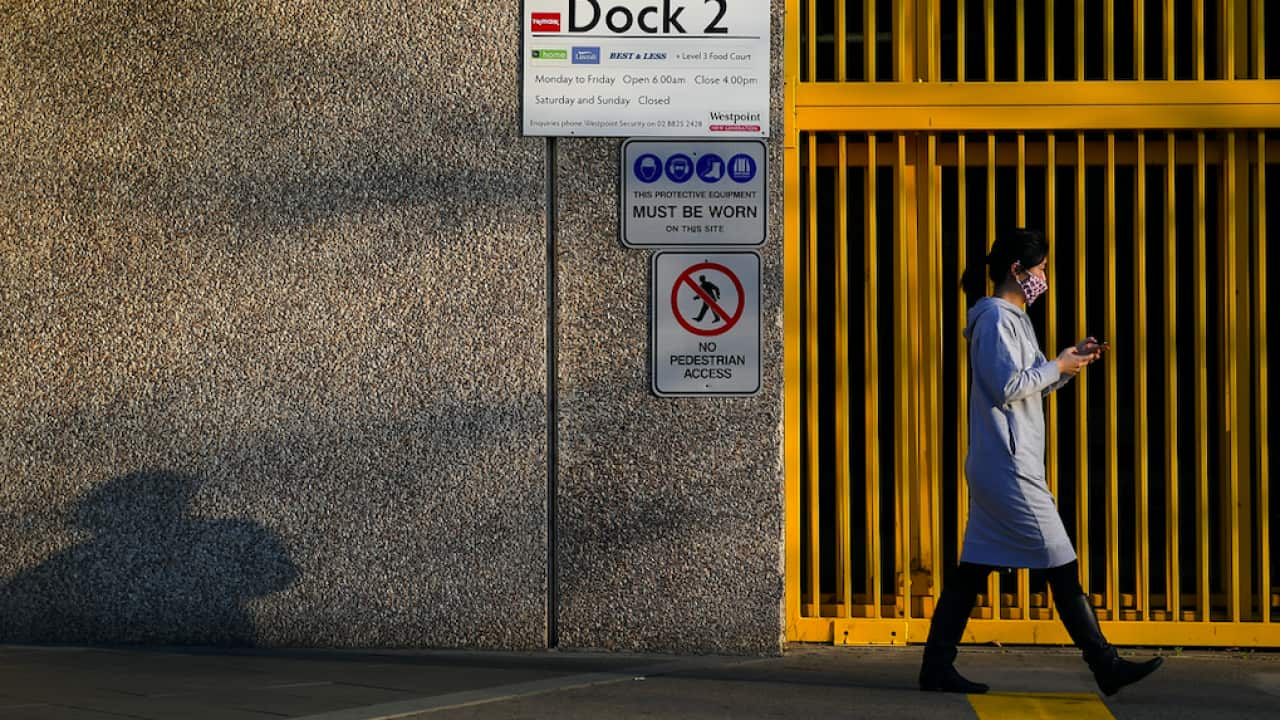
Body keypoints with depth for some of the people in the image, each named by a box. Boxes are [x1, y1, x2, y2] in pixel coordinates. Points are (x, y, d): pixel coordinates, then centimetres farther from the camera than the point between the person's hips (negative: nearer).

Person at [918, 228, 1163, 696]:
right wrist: (1059, 366, -9)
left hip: (996, 465, 10)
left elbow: (1030, 386, 24)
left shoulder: (1012, 318, 20)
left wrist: (1072, 361, 11)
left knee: (974, 567, 7)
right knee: (1060, 564, -6)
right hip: (1008, 464, -10)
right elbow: (1006, 386, -19)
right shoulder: (996, 318, -11)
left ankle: (937, 667, 7)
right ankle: (1105, 665, -1)